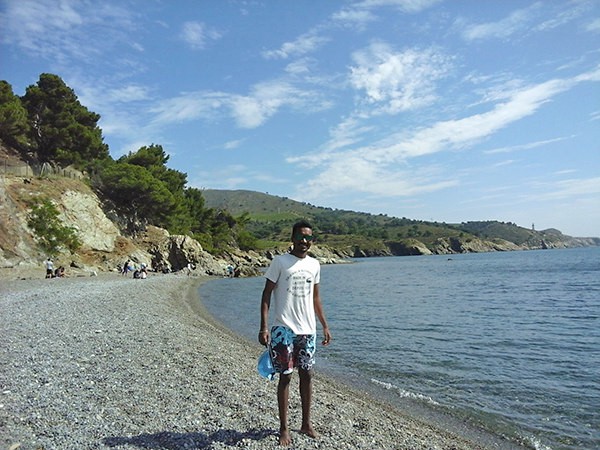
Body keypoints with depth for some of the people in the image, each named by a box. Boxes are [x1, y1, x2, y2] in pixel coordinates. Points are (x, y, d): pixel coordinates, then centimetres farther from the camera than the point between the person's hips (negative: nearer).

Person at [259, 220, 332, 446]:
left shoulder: (314, 264, 8)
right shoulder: (280, 262, -7)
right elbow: (266, 294, -8)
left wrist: (325, 325, 14)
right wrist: (263, 327, -15)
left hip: (308, 329, 5)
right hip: (284, 329, -4)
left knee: (306, 375, 11)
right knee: (285, 376, 3)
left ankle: (306, 423, 26)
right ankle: (283, 428, 17)